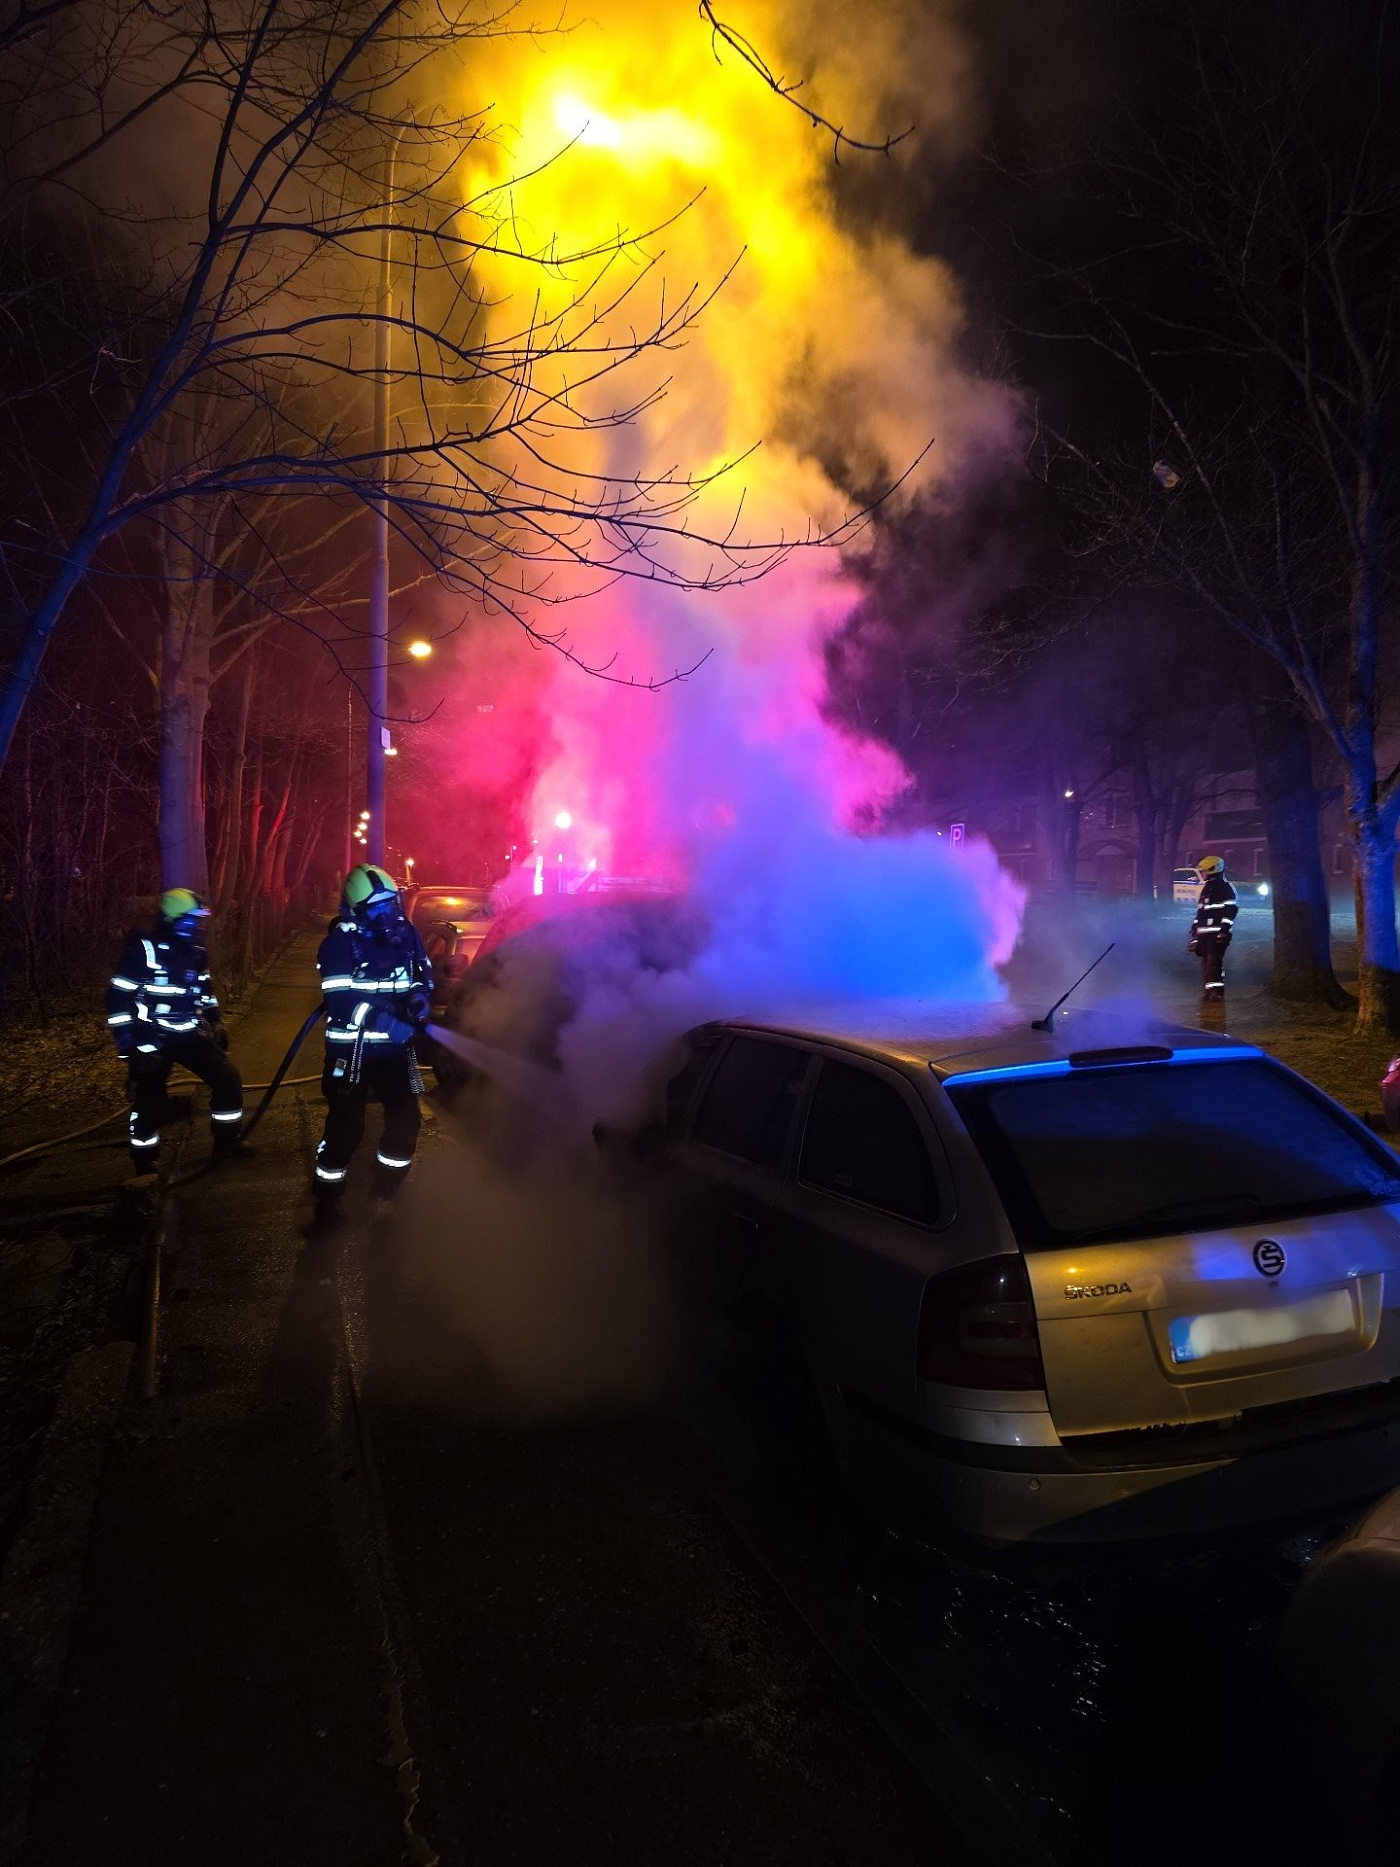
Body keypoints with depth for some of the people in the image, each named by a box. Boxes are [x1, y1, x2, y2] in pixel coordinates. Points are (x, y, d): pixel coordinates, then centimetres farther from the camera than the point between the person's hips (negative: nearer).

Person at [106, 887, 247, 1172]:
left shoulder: (196, 951, 5)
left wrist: (216, 1023, 16)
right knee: (149, 1101, -3)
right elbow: (118, 996, -13)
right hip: (153, 1040, -6)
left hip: (191, 1035, 6)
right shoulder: (144, 950, -15)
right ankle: (144, 1164, 16)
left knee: (228, 1079, 0)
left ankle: (226, 1141, 18)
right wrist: (126, 1041, -15)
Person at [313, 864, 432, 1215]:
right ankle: (327, 1197, 17)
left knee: (406, 1118, 5)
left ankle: (388, 1186, 26)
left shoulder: (405, 933, 2)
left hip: (394, 1047, 5)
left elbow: (424, 976, 16)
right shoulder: (340, 943, -14)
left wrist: (420, 996, -7)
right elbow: (342, 1004, -23)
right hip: (351, 1049, -5)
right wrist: (391, 1023, -32)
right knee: (346, 1125, -2)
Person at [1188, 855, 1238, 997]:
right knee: (1205, 960, 8)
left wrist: (1224, 930, -19)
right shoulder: (1206, 888, 22)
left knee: (1214, 960, -12)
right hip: (1203, 933, 9)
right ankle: (1207, 990, 13)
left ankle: (1217, 990, -9)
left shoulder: (1225, 888, -5)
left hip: (1217, 933, -9)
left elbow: (1231, 910, -13)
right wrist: (1194, 931, 22)